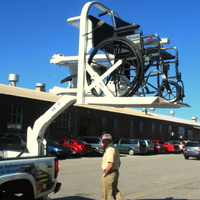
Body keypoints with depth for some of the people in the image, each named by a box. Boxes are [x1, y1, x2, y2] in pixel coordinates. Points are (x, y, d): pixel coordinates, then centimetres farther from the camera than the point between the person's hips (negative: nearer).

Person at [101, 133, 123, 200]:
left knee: (106, 194, 2)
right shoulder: (115, 148, 13)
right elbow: (119, 163, 20)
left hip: (109, 174, -10)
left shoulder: (110, 149, -19)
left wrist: (104, 174, -16)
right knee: (115, 191, 19)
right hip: (115, 172, 10)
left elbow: (110, 164, -26)